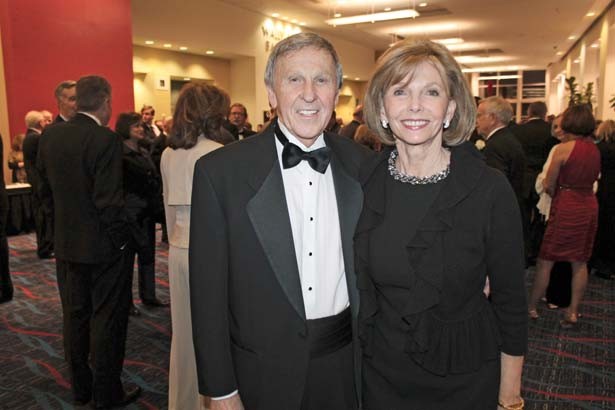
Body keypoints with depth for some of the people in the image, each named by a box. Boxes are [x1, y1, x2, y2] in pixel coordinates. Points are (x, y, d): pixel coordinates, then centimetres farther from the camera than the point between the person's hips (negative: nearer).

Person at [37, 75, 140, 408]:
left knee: (75, 316, 17)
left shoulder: (50, 135, 2)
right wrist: (121, 238, -10)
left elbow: (44, 187, 9)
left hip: (66, 244, 7)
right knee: (107, 318, 7)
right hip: (101, 244, -6)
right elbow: (109, 200, -21)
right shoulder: (106, 140, -19)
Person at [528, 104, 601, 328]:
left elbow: (548, 185, -8)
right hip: (590, 206, 7)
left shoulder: (563, 149, -13)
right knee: (580, 262, 12)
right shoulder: (595, 149, 6)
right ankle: (573, 312, 19)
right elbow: (593, 179, 11)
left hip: (567, 207, -6)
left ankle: (531, 307, 12)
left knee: (546, 261, 3)